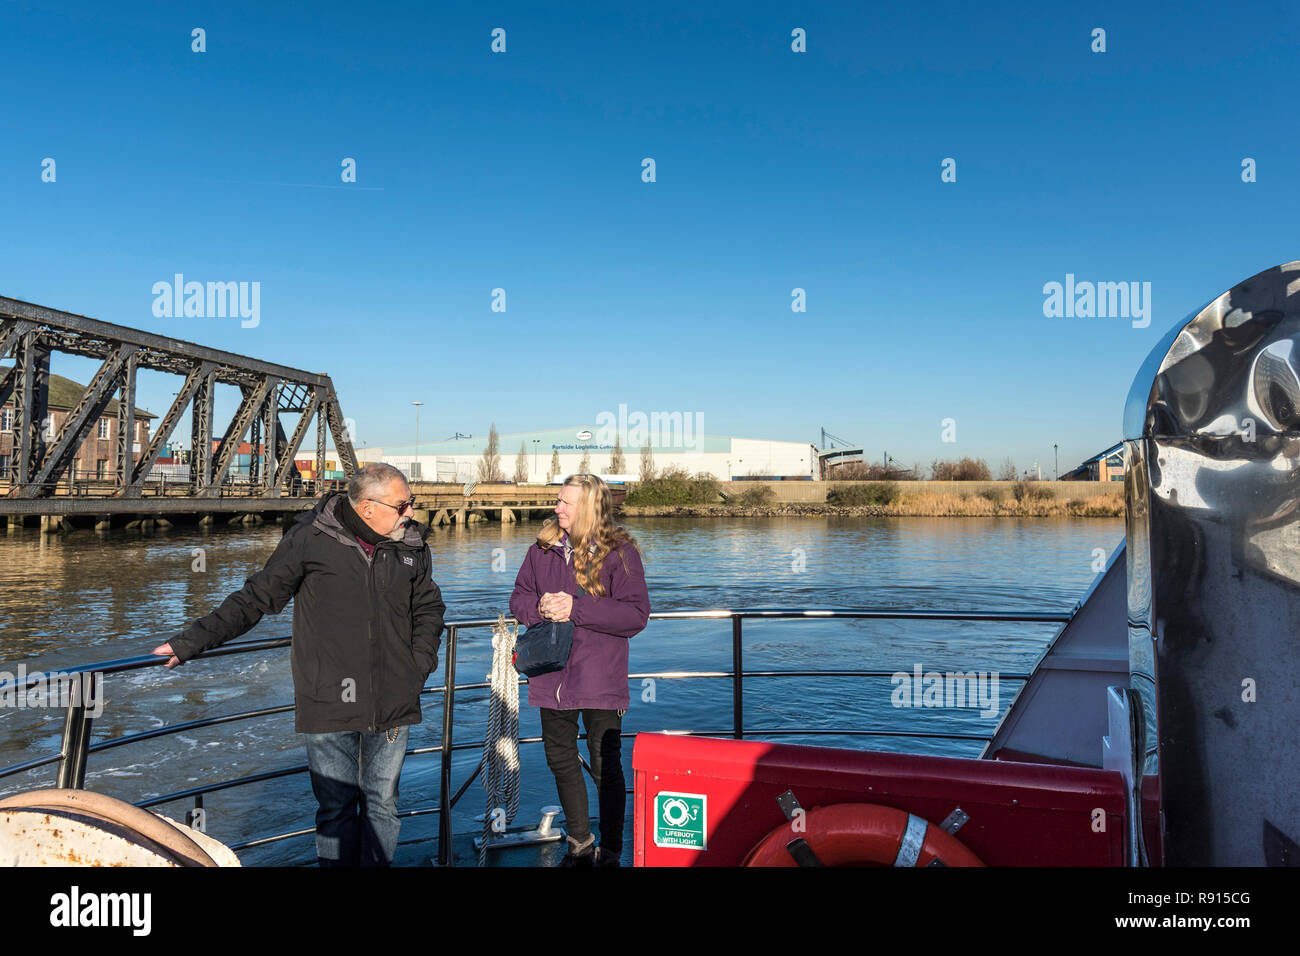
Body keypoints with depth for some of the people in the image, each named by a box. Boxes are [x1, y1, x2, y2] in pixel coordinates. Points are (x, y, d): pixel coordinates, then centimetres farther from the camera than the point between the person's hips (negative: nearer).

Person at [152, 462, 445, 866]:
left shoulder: (413, 545, 4)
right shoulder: (311, 538, -6)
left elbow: (429, 609, 18)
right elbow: (254, 599, 1)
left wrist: (419, 667, 7)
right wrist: (191, 641, 0)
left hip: (392, 705, 3)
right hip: (329, 704, -3)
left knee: (382, 804, 13)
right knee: (336, 808, 6)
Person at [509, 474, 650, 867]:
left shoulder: (619, 552, -10)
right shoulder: (542, 549, 4)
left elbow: (636, 614, -17)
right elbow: (518, 599, 9)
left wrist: (576, 608, -22)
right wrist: (540, 607, -14)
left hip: (600, 683, -5)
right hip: (552, 677, 5)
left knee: (605, 766, 6)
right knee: (560, 760, 18)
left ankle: (610, 850, 26)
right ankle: (579, 844, 38)